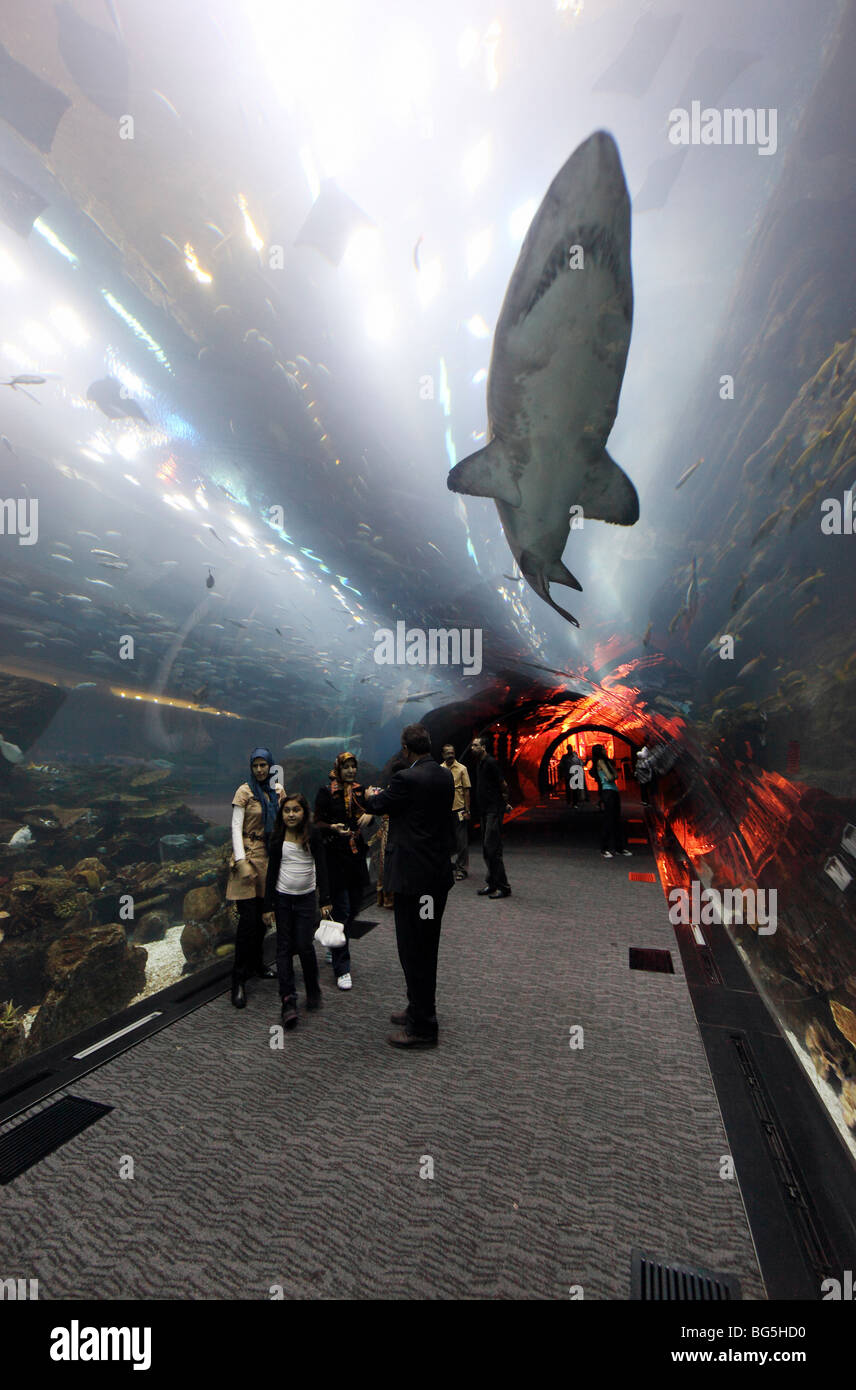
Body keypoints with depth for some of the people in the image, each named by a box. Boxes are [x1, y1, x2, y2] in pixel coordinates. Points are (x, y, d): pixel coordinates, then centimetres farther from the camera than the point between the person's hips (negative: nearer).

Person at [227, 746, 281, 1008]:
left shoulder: (274, 791, 11)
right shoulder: (245, 791, -7)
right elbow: (236, 827, -11)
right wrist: (241, 860, -18)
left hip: (269, 858, 6)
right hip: (249, 855, -6)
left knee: (262, 915, 12)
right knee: (248, 918, -9)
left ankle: (256, 964, 28)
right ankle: (239, 979, 0)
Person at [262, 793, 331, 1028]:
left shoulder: (313, 834, -6)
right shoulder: (277, 837, -1)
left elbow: (321, 867, -5)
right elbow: (272, 871, 4)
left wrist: (325, 900, -10)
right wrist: (268, 905, 3)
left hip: (306, 897, -2)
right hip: (282, 898, 2)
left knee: (305, 946, -2)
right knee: (284, 947, 2)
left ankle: (313, 991, 22)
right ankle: (288, 1000, 8)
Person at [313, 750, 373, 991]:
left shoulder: (360, 790, 9)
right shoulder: (326, 792, -6)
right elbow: (317, 822, -6)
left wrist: (368, 816, -5)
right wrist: (333, 827, -24)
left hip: (357, 852, 6)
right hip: (336, 853, -6)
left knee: (355, 904, 14)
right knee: (342, 909, -3)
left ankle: (336, 948, 39)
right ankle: (342, 968, 8)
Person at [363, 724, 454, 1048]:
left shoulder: (407, 778, -19)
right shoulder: (446, 776, 4)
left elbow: (380, 805, -3)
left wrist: (371, 795, 20)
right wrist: (383, 796, 26)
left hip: (414, 876, -9)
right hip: (439, 873, 9)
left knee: (413, 951, 4)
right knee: (426, 948, 21)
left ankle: (422, 1027, 17)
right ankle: (420, 1011, 38)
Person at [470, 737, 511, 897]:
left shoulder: (490, 762, -13)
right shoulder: (481, 764, 17)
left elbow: (503, 784, -14)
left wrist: (503, 798, 0)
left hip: (494, 810, -10)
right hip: (485, 811, 10)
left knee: (492, 848, -9)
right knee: (486, 849, 12)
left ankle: (503, 887, -2)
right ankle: (493, 884, 20)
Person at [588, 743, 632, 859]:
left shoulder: (605, 761, 20)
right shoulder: (600, 761, -6)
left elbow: (614, 774, 12)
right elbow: (610, 777, -14)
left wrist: (611, 777, -4)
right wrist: (612, 777, 4)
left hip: (614, 791, 9)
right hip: (608, 792, -9)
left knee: (617, 820, 11)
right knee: (608, 821, -6)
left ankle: (619, 847, 17)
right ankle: (604, 849, 0)